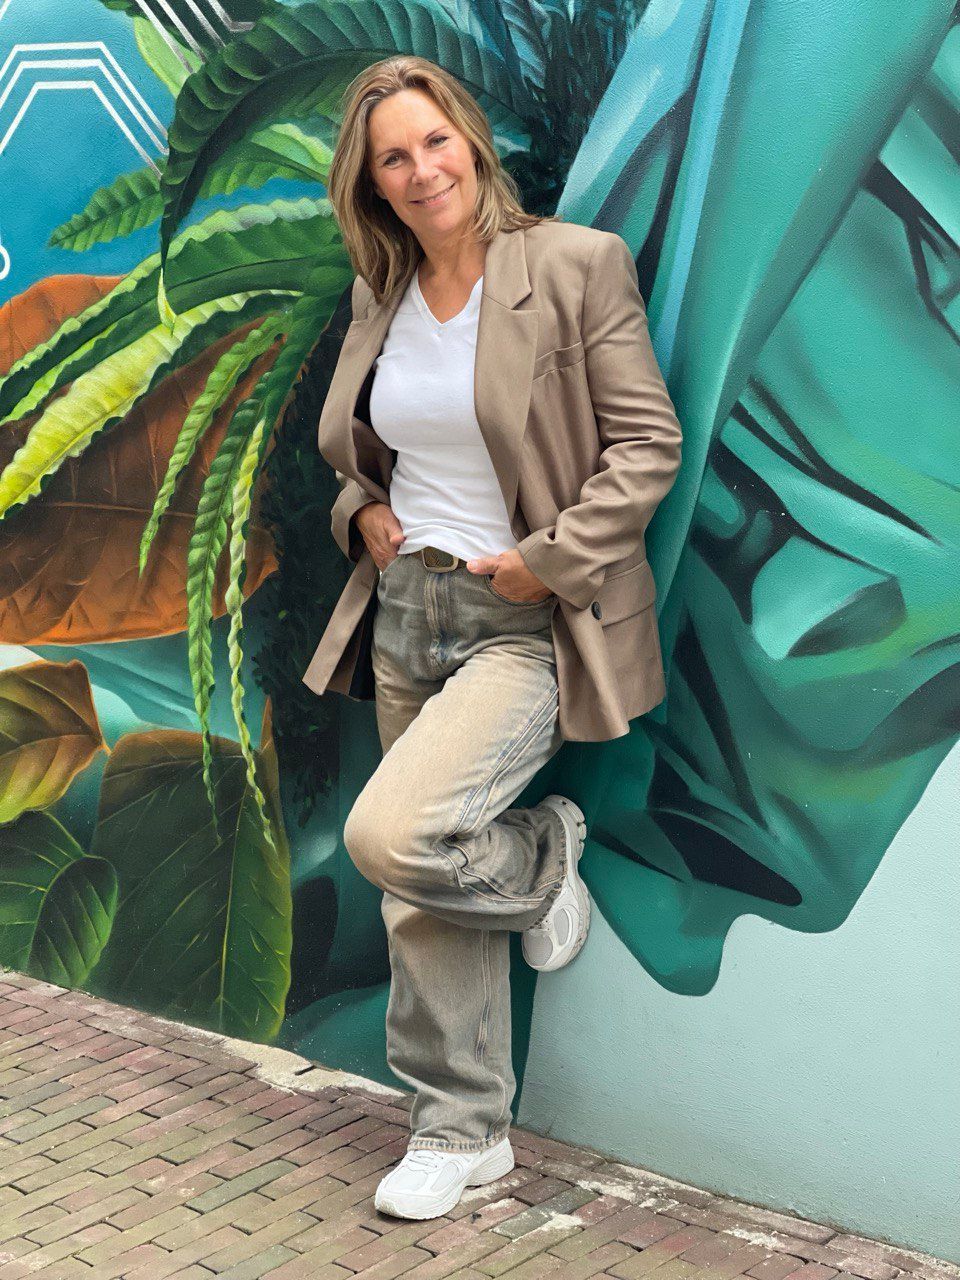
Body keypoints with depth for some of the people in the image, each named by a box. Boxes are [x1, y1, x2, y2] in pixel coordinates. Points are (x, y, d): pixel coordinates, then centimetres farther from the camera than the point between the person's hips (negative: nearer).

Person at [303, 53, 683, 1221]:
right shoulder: (379, 297, 9)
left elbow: (647, 444, -9)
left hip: (528, 624, -6)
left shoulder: (577, 266, -9)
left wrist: (545, 559, -14)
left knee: (391, 835, -23)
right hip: (406, 609, 6)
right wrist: (363, 513, 3)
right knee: (423, 895, 10)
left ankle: (542, 859, 11)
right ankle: (463, 1132, 26)